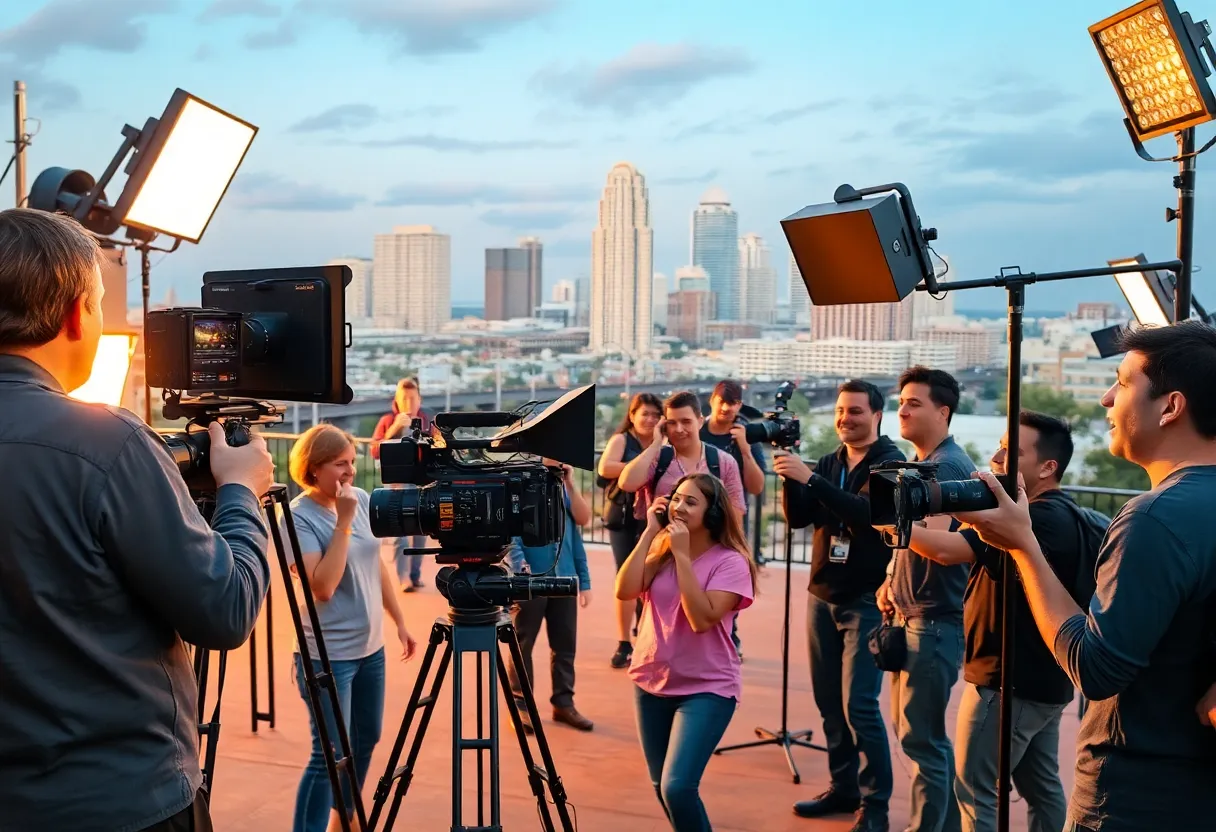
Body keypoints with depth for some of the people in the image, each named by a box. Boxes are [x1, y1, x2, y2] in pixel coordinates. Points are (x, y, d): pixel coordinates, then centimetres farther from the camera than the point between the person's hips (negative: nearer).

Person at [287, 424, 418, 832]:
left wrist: (400, 622, 13)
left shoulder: (363, 499, 2)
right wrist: (343, 521, -26)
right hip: (327, 655, -7)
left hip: (370, 648, 7)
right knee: (330, 754, -6)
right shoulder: (299, 516, -17)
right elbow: (323, 587, -27)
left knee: (366, 740, 20)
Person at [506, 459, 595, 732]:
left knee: (565, 644, 9)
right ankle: (520, 704, 12)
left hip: (564, 579, 5)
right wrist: (518, 567, -22)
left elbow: (583, 519, 4)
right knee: (522, 644, 2)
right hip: (530, 579, -5)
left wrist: (570, 485, -1)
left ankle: (564, 703, 20)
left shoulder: (563, 488, 16)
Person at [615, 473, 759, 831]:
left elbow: (702, 619, -24)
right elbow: (624, 591, -11)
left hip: (706, 688, -5)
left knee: (677, 788, -17)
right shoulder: (660, 550, 4)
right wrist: (649, 533, -12)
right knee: (662, 787, 13)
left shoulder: (730, 561, -12)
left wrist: (683, 554, -22)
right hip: (652, 683, 6)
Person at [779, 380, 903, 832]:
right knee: (828, 701, 10)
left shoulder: (892, 463, -8)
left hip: (867, 601, -6)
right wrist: (792, 479, -14)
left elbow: (869, 513, -24)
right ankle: (843, 787, 22)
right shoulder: (829, 462, 10)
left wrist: (811, 478, -29)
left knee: (859, 705, -7)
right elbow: (798, 518, 3)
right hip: (822, 596, 6)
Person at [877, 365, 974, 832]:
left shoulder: (946, 466, -16)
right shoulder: (923, 464, 15)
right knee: (914, 726, 18)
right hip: (912, 614, 10)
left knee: (920, 736, -3)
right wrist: (892, 581, 10)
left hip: (935, 620, -10)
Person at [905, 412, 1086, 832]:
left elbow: (947, 549, -32)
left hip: (1010, 681, -10)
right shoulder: (1060, 515, 11)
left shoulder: (1039, 519, -23)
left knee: (976, 792, -1)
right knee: (1042, 787, 19)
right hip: (1039, 678, 10)